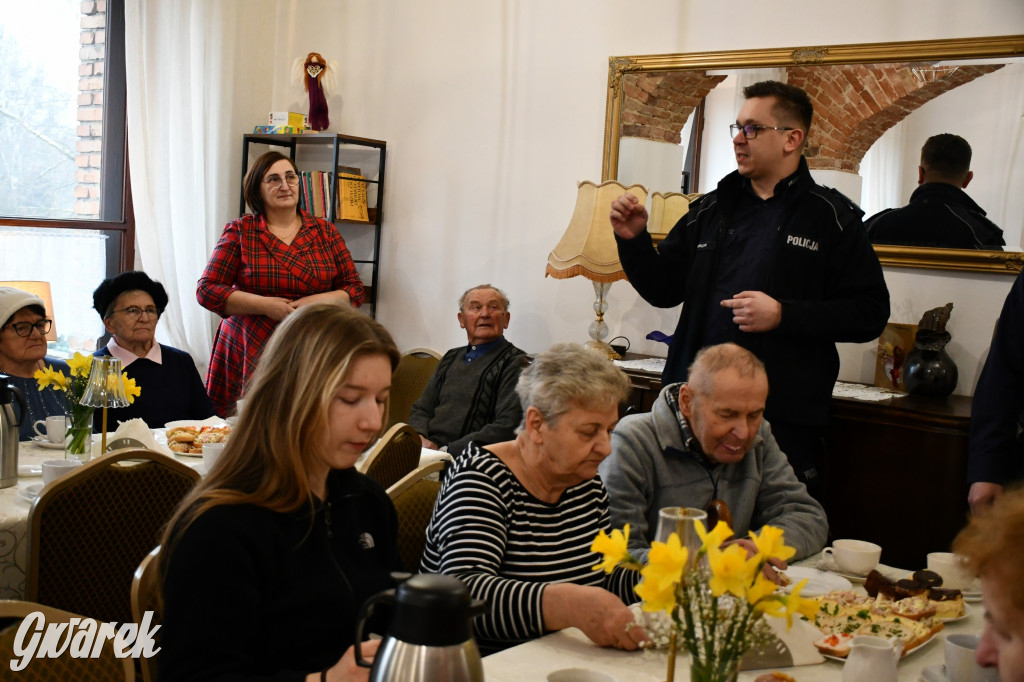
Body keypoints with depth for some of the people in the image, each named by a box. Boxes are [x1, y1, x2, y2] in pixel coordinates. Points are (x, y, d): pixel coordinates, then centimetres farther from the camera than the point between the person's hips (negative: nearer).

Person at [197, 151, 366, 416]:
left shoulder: (325, 231, 10)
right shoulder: (240, 231, 5)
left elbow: (355, 290, 9)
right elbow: (207, 290, 0)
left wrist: (315, 302, -10)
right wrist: (265, 305, -12)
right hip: (248, 352, -1)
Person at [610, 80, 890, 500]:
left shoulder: (831, 218, 0)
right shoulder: (712, 209, 13)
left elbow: (871, 312, -6)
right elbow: (664, 290, 15)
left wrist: (784, 315, -16)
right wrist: (634, 241, -1)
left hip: (783, 418, -4)